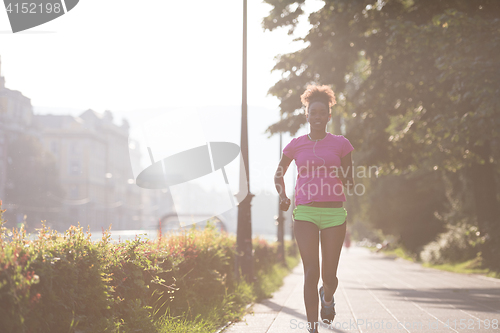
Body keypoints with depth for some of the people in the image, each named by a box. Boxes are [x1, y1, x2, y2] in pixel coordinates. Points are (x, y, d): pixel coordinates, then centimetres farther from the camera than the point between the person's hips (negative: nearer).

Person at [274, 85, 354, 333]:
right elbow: (278, 175, 19)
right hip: (305, 213, 0)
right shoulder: (296, 145, 7)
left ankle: (327, 296, 40)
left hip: (334, 213, 0)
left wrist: (345, 180, -14)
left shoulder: (340, 144, 5)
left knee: (329, 276, 4)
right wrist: (282, 195, 0)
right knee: (311, 273, -12)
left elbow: (349, 183, 9)